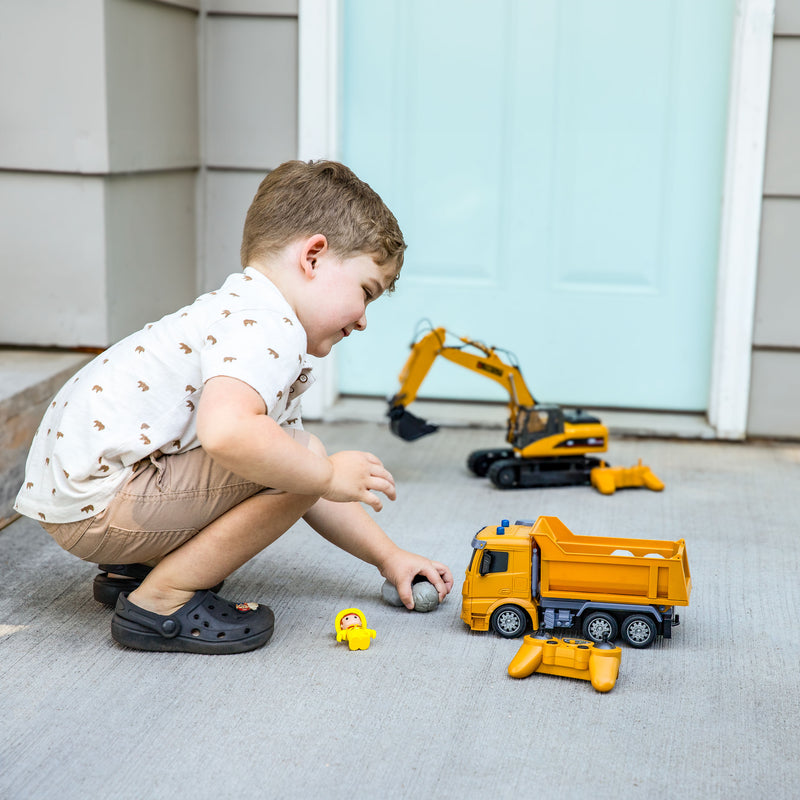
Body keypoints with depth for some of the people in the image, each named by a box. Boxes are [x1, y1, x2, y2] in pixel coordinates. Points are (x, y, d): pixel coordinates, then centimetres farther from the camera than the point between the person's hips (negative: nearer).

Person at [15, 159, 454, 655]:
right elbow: (224, 433, -39)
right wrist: (328, 475, -22)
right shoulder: (269, 327, -17)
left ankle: (135, 567, 17)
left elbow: (297, 490, 23)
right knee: (302, 457, -18)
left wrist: (388, 556, 20)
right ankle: (161, 600, -8)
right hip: (94, 503, -11)